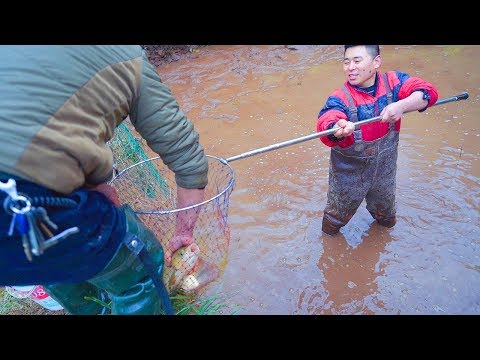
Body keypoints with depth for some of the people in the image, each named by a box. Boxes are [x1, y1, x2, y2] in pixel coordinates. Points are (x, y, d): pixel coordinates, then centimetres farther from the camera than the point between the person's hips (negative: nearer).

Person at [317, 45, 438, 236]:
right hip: (348, 174, -3)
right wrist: (337, 129, -65)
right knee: (339, 212, 19)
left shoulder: (392, 82, -12)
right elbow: (326, 122, -41)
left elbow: (427, 92, -22)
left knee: (385, 208, 30)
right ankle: (329, 235, 50)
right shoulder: (340, 98, -23)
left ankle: (385, 220, 64)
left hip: (384, 169, 3)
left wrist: (401, 105, -42)